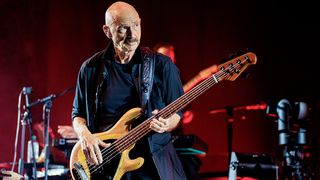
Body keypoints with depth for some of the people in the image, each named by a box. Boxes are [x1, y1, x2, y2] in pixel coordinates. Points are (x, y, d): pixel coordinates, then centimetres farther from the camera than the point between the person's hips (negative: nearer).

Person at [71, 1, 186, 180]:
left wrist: (166, 124, -16)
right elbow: (78, 113, 13)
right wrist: (84, 134, -8)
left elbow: (176, 111, 6)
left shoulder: (161, 65, 1)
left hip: (155, 160, 0)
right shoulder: (91, 68, 4)